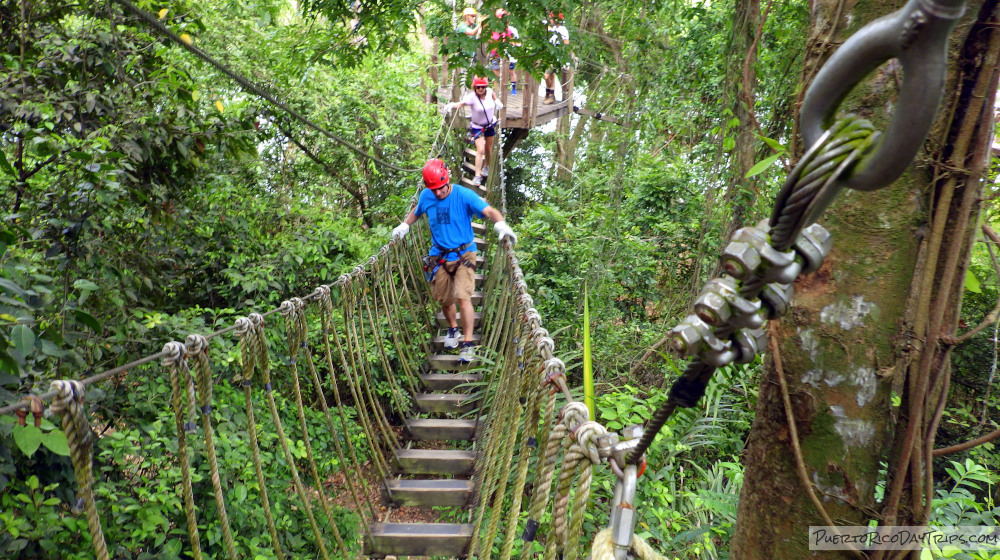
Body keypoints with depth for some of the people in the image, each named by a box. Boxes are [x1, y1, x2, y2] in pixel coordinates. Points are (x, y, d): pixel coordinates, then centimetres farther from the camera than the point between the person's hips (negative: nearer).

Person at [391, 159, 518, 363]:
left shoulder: (464, 195, -15)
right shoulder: (426, 196, -2)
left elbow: (490, 211, -26)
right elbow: (416, 211, 22)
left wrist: (500, 224, -45)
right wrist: (404, 226, 7)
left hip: (463, 254, -4)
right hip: (439, 256, 4)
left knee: (462, 297, -16)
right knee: (444, 299, 11)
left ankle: (468, 343, -6)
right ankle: (453, 329, 41)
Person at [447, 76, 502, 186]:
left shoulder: (490, 91, -14)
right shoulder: (472, 97, -28)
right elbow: (461, 103, -46)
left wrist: (497, 101, -2)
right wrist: (452, 105, -66)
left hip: (490, 125, 4)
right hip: (477, 127, -4)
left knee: (489, 149, 19)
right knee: (480, 150, -14)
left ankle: (487, 166, 46)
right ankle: (478, 175, -7)